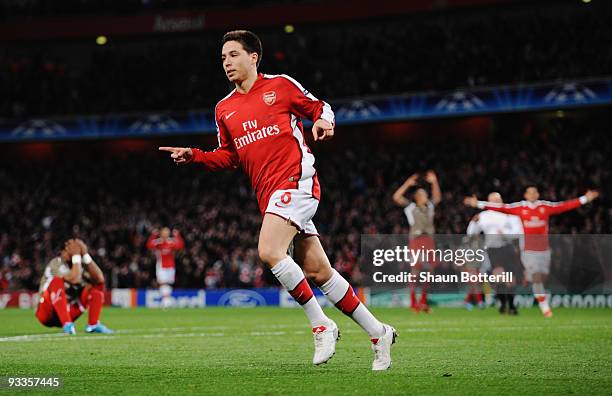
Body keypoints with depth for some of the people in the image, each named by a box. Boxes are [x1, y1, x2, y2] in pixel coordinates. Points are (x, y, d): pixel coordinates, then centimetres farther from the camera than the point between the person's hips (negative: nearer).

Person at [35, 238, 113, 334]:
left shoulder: (80, 264, 2)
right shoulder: (56, 264, -18)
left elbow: (99, 279, -13)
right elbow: (74, 279, -33)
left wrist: (85, 255, -16)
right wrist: (76, 255, -25)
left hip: (69, 313, 6)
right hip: (48, 314, -6)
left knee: (97, 284, 0)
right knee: (57, 281, -32)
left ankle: (93, 325, -9)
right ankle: (67, 325, -37)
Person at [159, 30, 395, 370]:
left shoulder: (281, 85, 2)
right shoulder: (224, 109, 18)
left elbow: (319, 107, 8)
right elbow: (228, 157, 23)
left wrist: (323, 121, -14)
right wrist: (193, 155, 9)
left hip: (296, 181, -6)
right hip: (269, 195, 6)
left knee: (269, 252, -25)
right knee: (317, 271, 3)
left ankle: (321, 325, -14)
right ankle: (377, 332, 13)